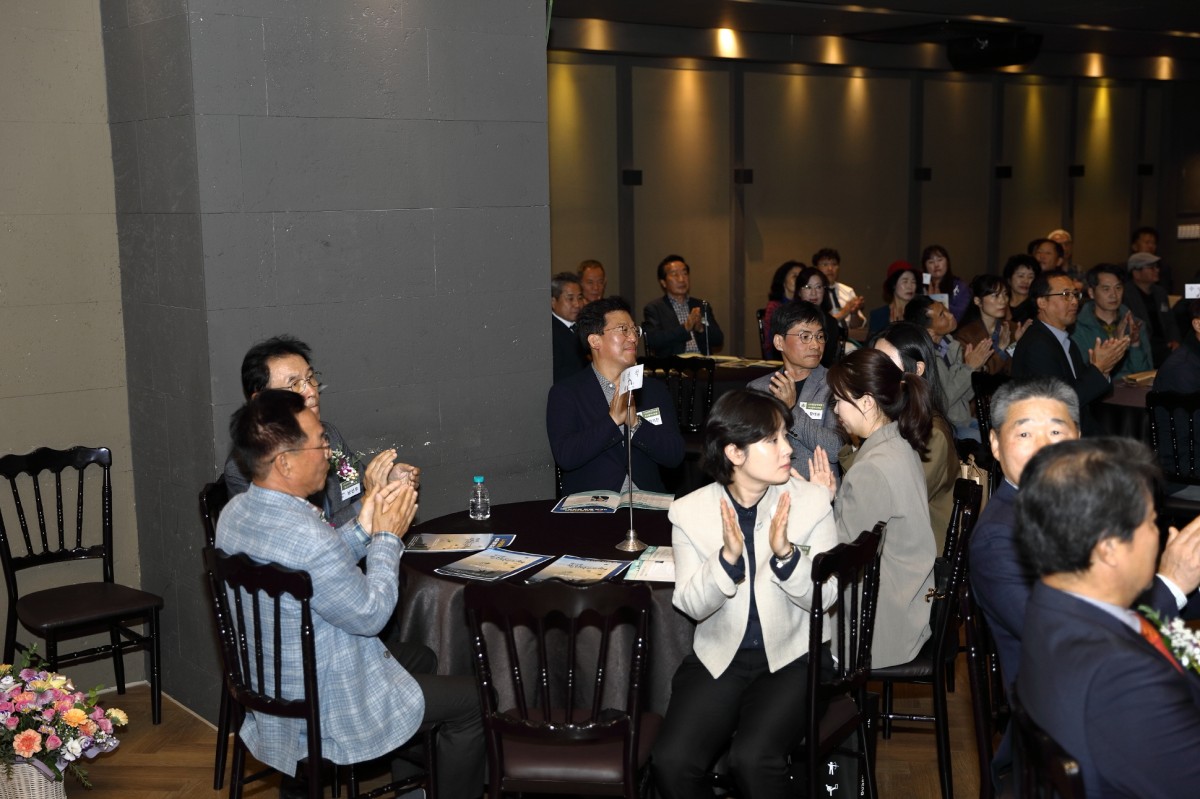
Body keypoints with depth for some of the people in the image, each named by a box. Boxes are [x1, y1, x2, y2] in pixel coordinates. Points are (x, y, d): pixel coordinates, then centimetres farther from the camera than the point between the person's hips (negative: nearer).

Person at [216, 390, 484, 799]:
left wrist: (362, 528, -2)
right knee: (469, 700, 7)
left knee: (417, 656, 31)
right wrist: (387, 537, -9)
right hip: (324, 712, -9)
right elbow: (370, 614, -20)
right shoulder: (310, 538, -35)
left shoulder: (235, 512, -6)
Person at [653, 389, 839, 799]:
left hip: (793, 656, -1)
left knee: (753, 759, -28)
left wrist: (786, 554, -25)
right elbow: (692, 605, -6)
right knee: (671, 762, -19)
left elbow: (824, 597, -6)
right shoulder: (690, 512, -5)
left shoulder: (811, 501, -6)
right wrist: (728, 558, -24)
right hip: (719, 657, 2)